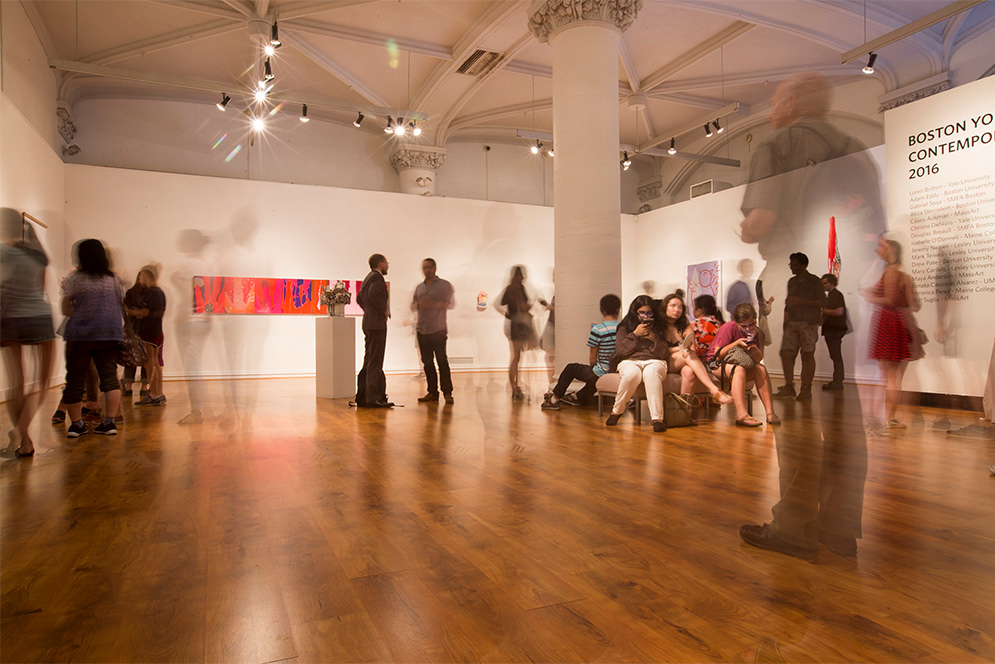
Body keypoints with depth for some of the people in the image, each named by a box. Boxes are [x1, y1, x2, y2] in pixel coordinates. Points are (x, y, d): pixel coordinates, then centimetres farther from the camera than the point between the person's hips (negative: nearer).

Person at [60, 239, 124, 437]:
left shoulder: (74, 279, -3)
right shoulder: (115, 279, 6)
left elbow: (66, 309, -2)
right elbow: (121, 307, 12)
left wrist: (82, 315, 13)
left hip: (80, 334, -2)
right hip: (109, 334, 2)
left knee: (75, 378, 7)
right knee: (109, 376, 3)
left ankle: (76, 424, 12)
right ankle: (109, 422, -1)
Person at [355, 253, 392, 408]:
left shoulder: (368, 278, 19)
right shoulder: (377, 277, -10)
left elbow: (359, 298, 31)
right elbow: (373, 294, -29)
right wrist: (384, 310, -17)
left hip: (369, 324, 10)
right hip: (377, 324, -10)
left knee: (369, 362, 13)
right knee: (375, 363, -8)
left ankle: (362, 397, 17)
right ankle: (373, 398, -6)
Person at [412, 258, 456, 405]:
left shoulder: (444, 285, 5)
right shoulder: (419, 287, 19)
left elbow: (451, 303, -3)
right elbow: (412, 306, 19)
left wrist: (434, 304, -15)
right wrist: (419, 304, -4)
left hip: (438, 330, -5)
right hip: (422, 330, 5)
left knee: (442, 361, -8)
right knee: (427, 362, 5)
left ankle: (447, 393, -4)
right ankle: (432, 392, 10)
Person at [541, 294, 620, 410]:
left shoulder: (597, 330, -14)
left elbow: (592, 360, -7)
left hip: (602, 376, -5)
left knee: (570, 368, 18)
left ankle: (554, 399, 30)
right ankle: (578, 397, 51)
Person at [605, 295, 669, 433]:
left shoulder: (658, 328, 21)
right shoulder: (624, 327, 19)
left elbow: (665, 354, 11)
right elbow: (620, 350, 4)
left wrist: (653, 338, -3)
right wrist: (635, 334, -3)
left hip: (654, 361, 1)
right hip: (630, 361, 0)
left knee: (651, 373, -39)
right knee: (631, 374, -39)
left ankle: (657, 418, -45)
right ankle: (617, 411, -16)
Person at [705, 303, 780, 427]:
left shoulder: (758, 333, 0)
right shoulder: (728, 329, -16)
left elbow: (758, 359, -8)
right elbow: (717, 355, -18)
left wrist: (752, 344, -24)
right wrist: (736, 344, -25)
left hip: (742, 364, 6)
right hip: (717, 364, -6)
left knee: (761, 369, -22)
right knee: (739, 369, -36)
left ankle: (770, 412, -25)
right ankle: (742, 415, -46)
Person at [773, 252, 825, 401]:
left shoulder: (814, 281, -1)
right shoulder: (791, 282, 17)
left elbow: (822, 303, -8)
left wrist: (800, 301, -17)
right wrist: (785, 323, 15)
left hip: (809, 323, -5)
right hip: (792, 322, 6)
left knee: (807, 355, -3)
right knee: (786, 352, -4)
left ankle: (806, 390, 3)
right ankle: (789, 387, 3)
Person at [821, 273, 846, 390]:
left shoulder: (836, 295, -11)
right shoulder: (829, 295, 18)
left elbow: (839, 311, -22)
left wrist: (824, 310, -14)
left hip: (835, 329, -10)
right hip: (830, 329, 10)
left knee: (836, 355, -8)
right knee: (835, 356, 11)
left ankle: (838, 382, -6)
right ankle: (837, 381, 16)